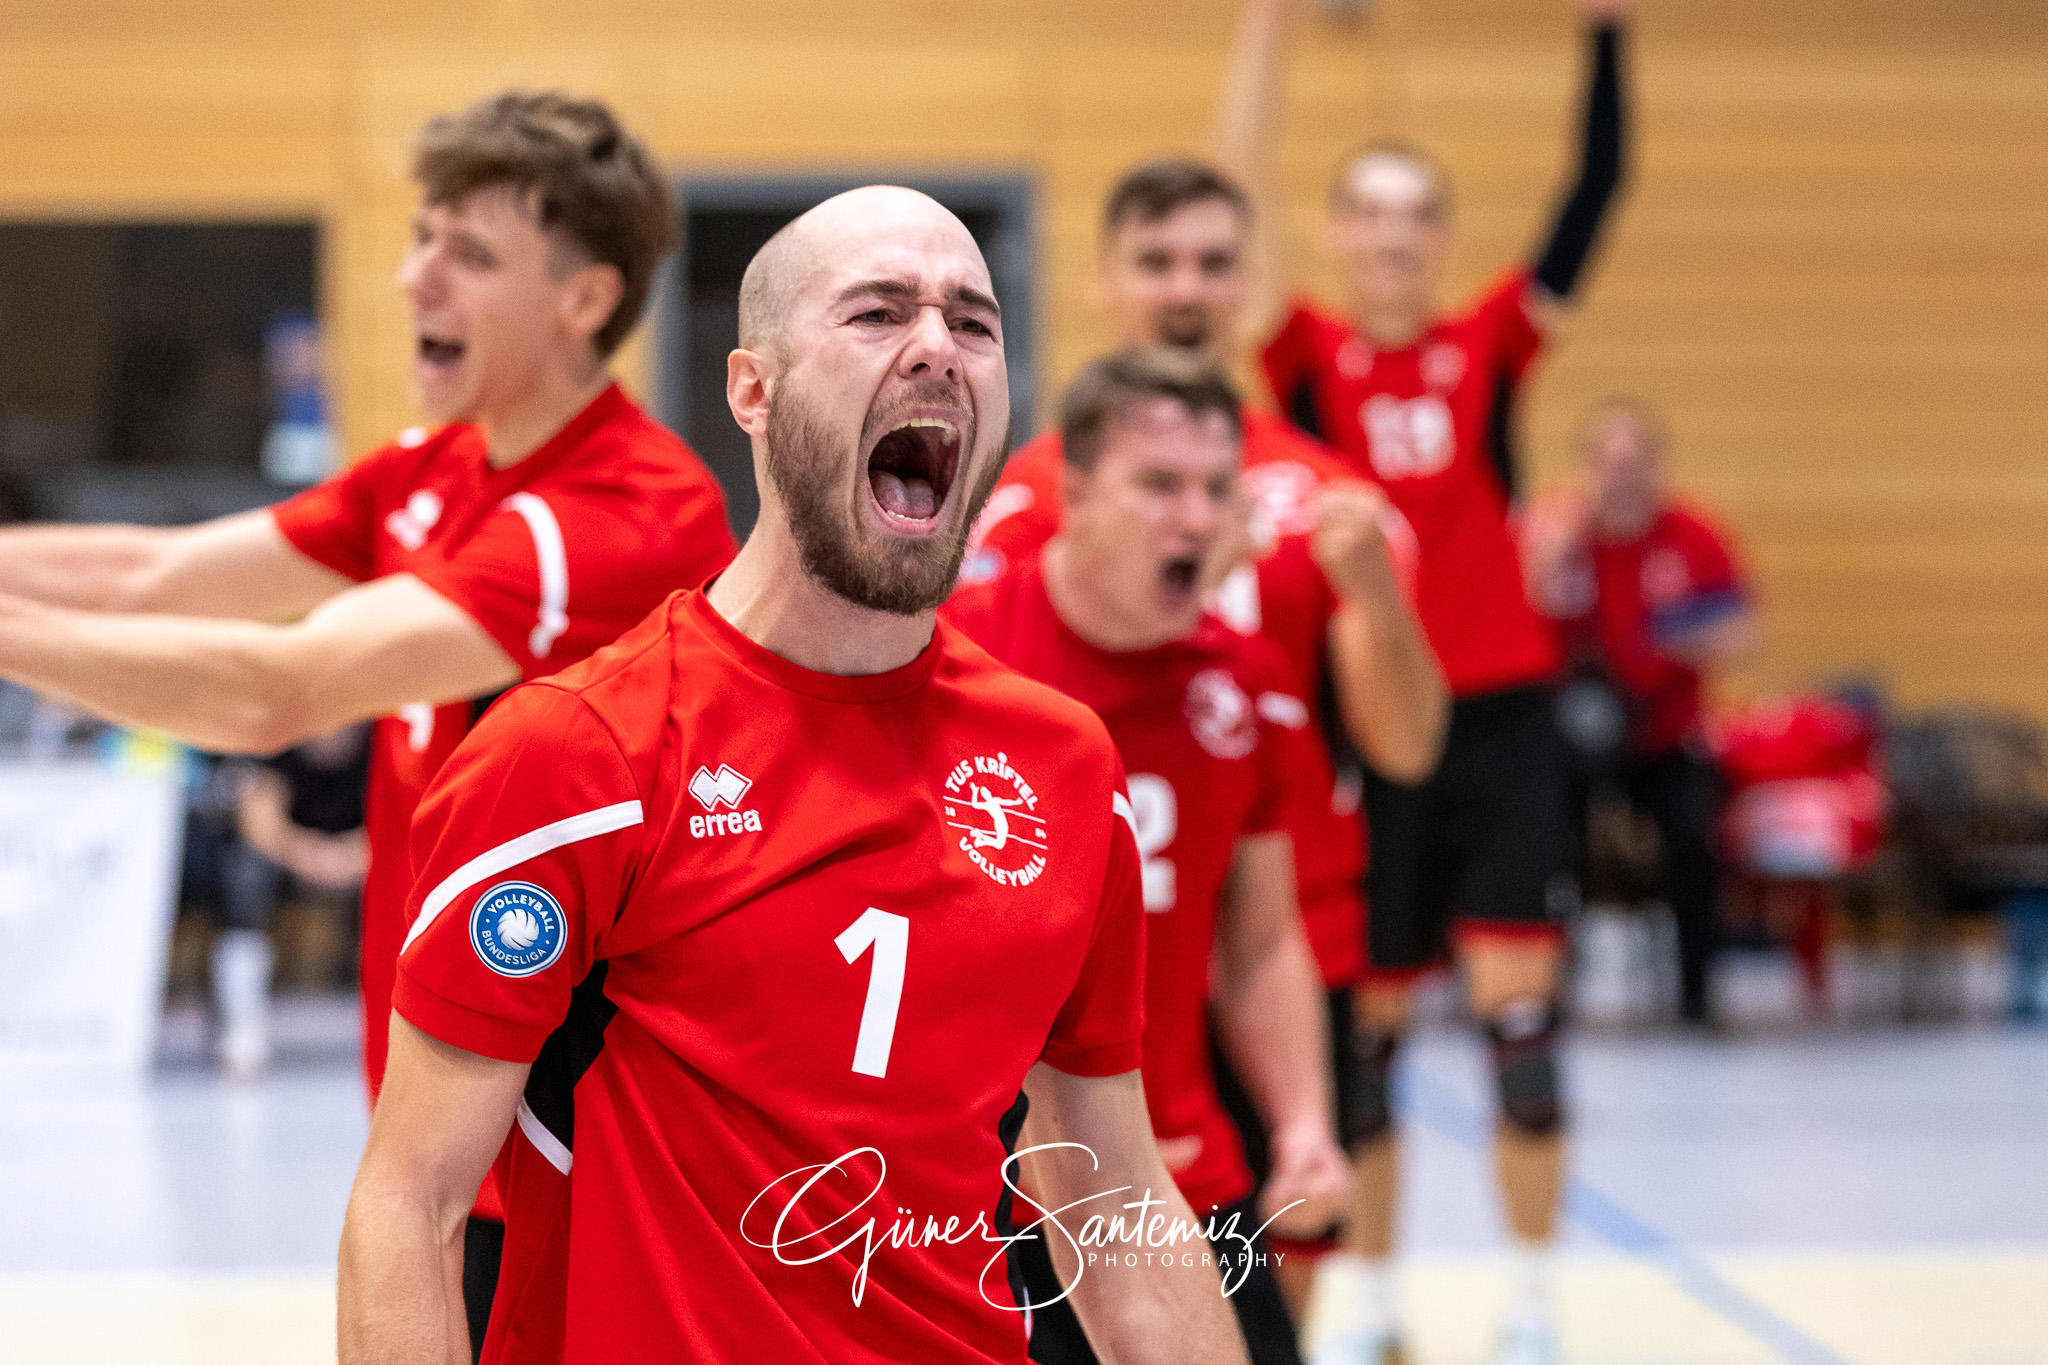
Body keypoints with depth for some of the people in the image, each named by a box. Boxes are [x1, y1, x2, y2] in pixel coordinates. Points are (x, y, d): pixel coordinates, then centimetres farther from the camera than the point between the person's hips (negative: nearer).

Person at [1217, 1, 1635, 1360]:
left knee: (1519, 1005, -3)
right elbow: (1243, 188, -10)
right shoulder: (1310, 354, 2)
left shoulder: (1492, 346, 4)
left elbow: (1598, 189, -4)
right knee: (1358, 1019, 6)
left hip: (1497, 713, 0)